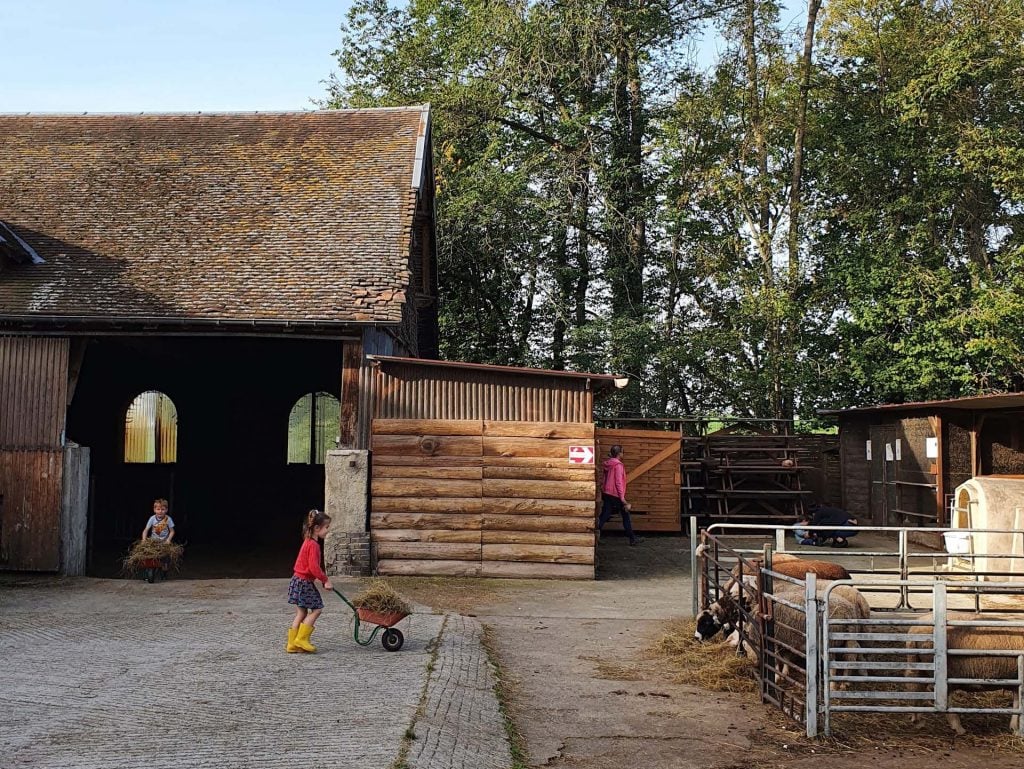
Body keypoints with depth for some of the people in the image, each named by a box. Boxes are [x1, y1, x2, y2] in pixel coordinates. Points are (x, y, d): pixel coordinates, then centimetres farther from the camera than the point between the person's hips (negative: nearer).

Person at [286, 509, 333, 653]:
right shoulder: (313, 545, -19)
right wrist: (325, 580, -14)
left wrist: (323, 579, 17)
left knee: (301, 613, 11)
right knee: (316, 609, -4)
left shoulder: (308, 542, 13)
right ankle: (301, 639, -3)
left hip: (299, 581, 10)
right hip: (304, 582, -10)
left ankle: (292, 644, 12)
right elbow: (314, 567, -24)